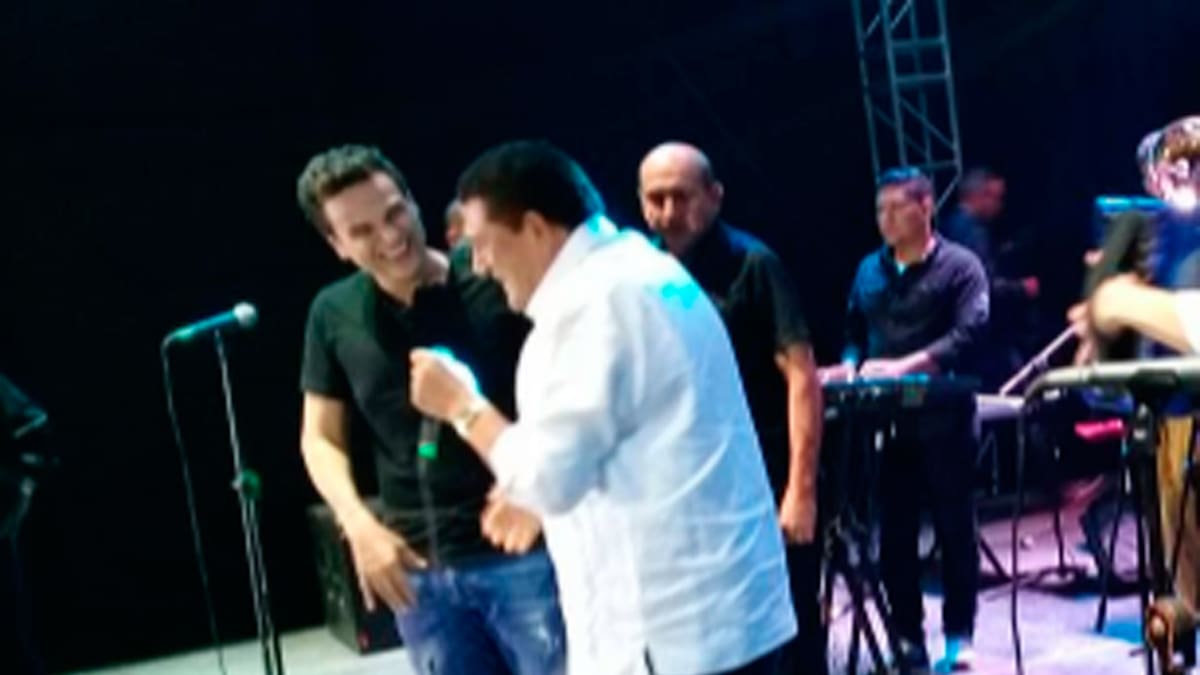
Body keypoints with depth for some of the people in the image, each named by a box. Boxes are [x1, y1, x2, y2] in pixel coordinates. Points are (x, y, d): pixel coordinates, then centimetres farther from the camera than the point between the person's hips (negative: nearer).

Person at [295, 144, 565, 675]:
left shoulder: (496, 286, -9)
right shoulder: (334, 315, 3)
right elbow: (321, 437, 10)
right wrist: (358, 523, -6)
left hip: (522, 553, -3)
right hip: (419, 568, 4)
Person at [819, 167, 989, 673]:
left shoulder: (959, 265, -2)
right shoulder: (869, 271, 14)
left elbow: (968, 335, -14)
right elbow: (855, 333, 16)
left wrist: (904, 366, -24)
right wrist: (849, 366, -5)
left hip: (943, 418, -4)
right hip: (886, 419, 4)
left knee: (954, 530, 5)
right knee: (894, 534, 6)